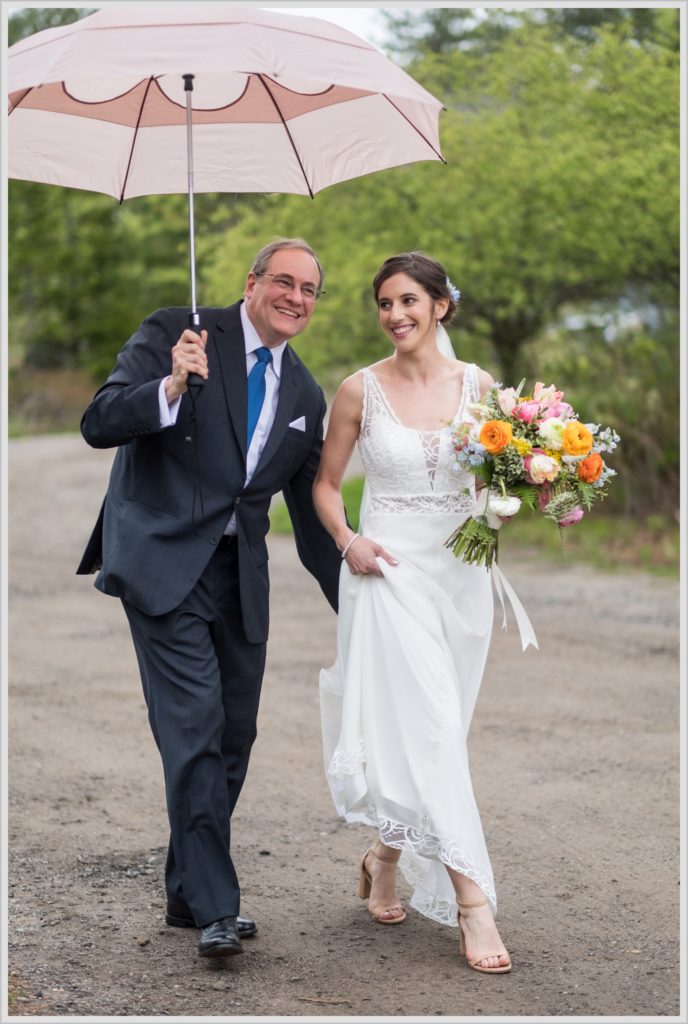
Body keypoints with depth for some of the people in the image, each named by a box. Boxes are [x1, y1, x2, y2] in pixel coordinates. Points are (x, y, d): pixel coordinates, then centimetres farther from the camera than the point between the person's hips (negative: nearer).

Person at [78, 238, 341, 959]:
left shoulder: (306, 397, 13)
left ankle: (187, 893, 24)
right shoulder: (175, 335, -3)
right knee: (196, 731, -13)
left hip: (239, 575, 6)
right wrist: (171, 389, -29)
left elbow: (310, 513, 19)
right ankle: (214, 907, -6)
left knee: (233, 739, 9)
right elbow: (99, 424, -12)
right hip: (163, 563, -6)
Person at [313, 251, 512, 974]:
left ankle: (385, 859, 33)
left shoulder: (477, 384, 5)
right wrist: (347, 541, -10)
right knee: (427, 728, -12)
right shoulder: (360, 390, 0)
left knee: (429, 733, 10)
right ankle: (472, 902, -11)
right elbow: (326, 484, 7)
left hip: (462, 570, 3)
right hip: (392, 571, -3)